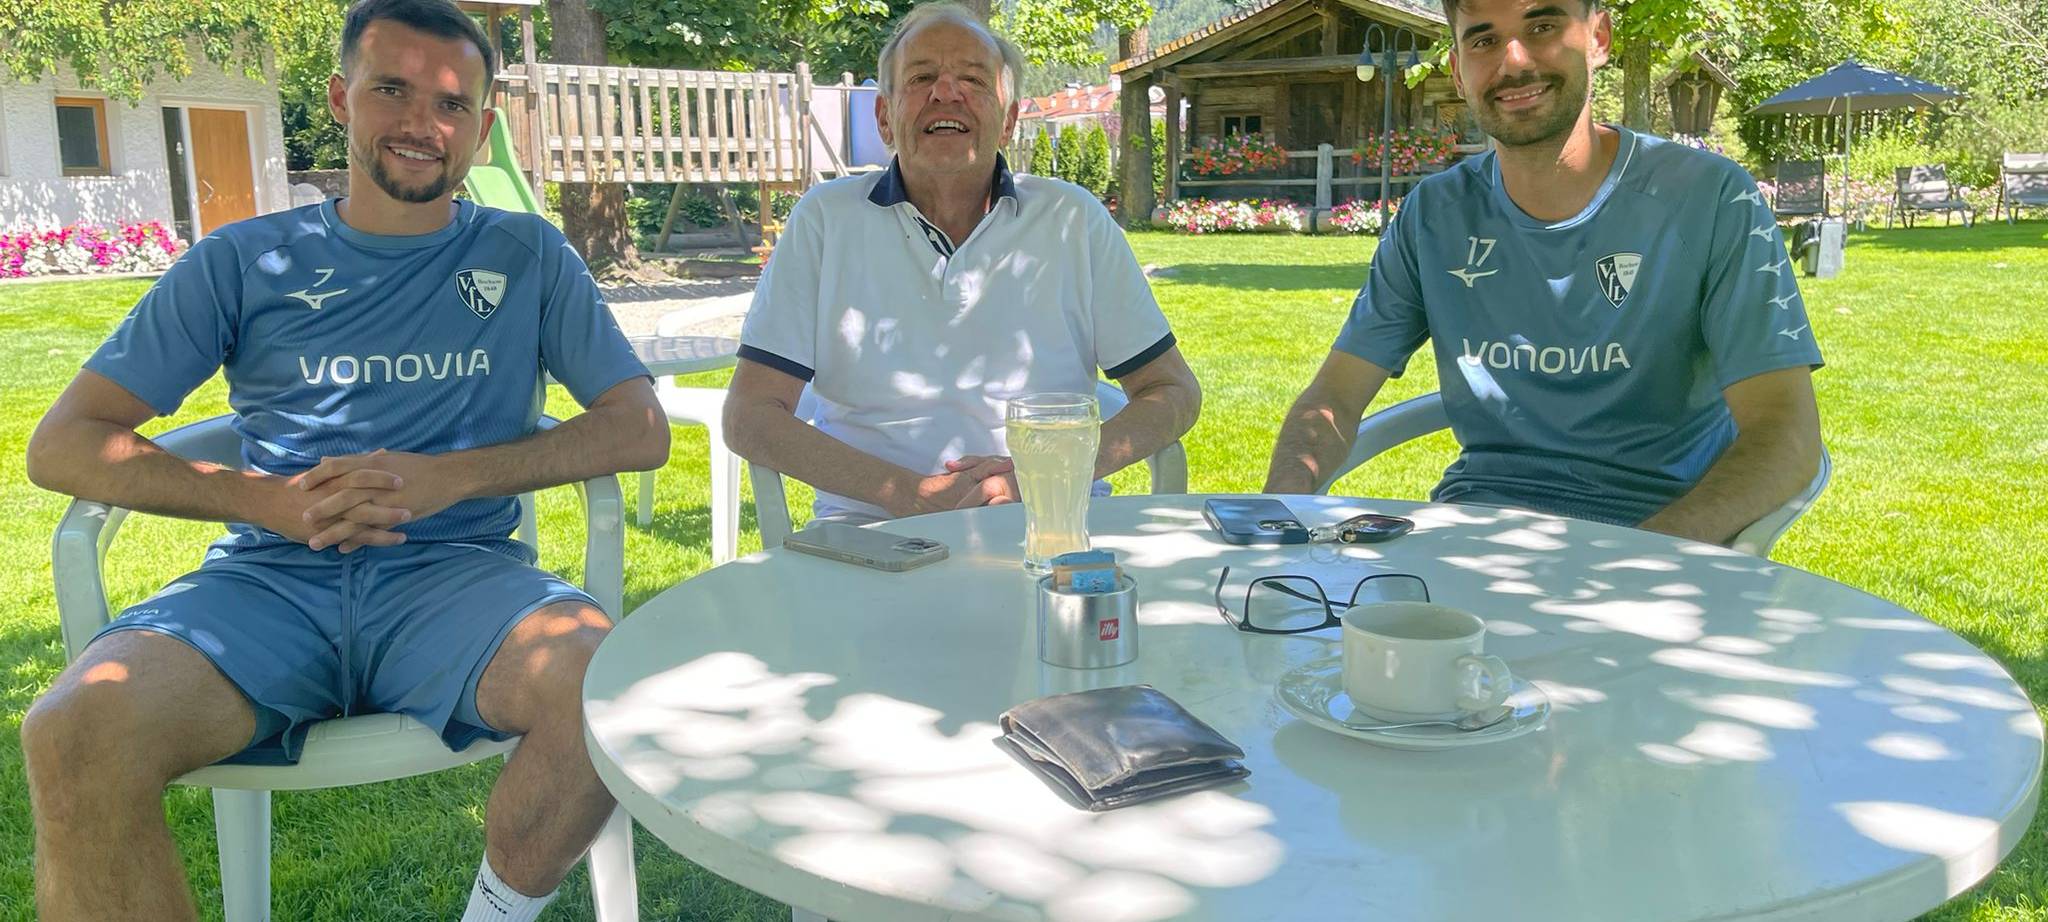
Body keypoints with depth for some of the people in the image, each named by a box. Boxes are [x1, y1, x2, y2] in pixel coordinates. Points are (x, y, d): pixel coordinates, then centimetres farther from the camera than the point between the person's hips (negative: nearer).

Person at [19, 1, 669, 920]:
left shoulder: (528, 256, 12)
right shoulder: (242, 262, 12)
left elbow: (641, 428, 4)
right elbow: (62, 445, 9)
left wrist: (452, 477, -9)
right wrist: (271, 500, -7)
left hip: (454, 573, 0)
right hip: (270, 578, 1)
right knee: (73, 735, -30)